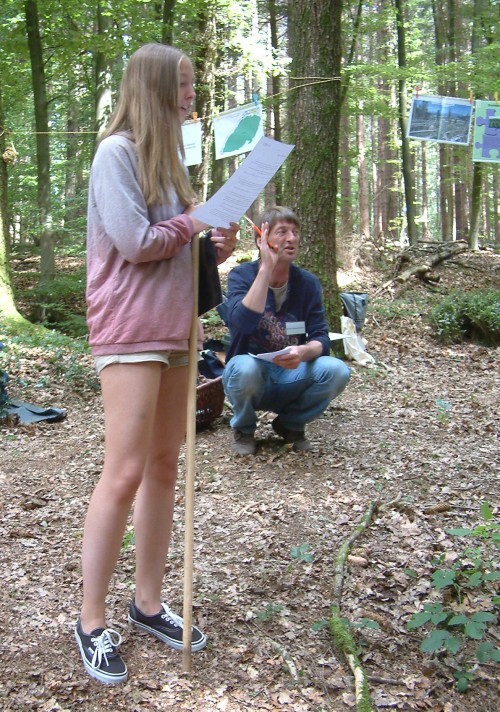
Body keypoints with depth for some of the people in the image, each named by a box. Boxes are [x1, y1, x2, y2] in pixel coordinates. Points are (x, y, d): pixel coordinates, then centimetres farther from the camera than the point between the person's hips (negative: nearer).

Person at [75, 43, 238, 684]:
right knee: (125, 474, -8)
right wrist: (193, 222, -3)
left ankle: (148, 604, 22)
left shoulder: (166, 155, 18)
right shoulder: (117, 152, -8)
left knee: (164, 467, 10)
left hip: (175, 330, 9)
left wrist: (214, 246, 3)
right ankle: (91, 622, 7)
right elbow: (134, 242, -18)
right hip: (129, 333, -8)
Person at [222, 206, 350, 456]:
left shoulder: (308, 282, -3)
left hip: (290, 377, 3)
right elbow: (243, 322, -30)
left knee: (336, 370, -25)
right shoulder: (242, 275, -11)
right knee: (245, 367, -37)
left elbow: (321, 339, -8)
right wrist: (266, 268, -30)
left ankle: (291, 423, 5)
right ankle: (243, 428, -3)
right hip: (250, 375, -3)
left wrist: (304, 351, -31)